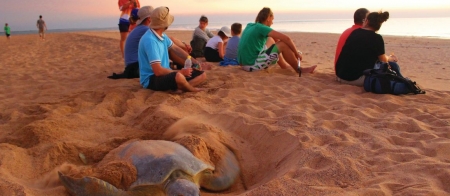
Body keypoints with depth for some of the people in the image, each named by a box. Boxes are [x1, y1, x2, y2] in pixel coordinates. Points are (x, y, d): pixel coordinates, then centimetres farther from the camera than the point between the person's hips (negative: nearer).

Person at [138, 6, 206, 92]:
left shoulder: (162, 35, 4)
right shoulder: (150, 40, -24)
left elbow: (176, 48, 19)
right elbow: (158, 71, -28)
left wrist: (195, 63, 12)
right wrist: (180, 71, -16)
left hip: (166, 73, 10)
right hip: (151, 79, -9)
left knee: (202, 75, 5)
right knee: (179, 76, -41)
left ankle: (180, 86, -17)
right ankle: (191, 89, -9)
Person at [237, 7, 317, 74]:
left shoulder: (249, 26, 11)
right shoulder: (261, 27, -12)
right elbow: (286, 38, -15)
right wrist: (296, 53, -2)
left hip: (244, 63, 9)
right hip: (253, 65, -9)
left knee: (270, 40, 23)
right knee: (283, 44, -8)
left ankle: (284, 64, 34)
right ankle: (298, 69, 9)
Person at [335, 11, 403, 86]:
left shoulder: (354, 32, 9)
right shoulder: (377, 38, -8)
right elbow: (383, 60, 9)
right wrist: (391, 58, 33)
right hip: (357, 79, -6)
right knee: (393, 66, 10)